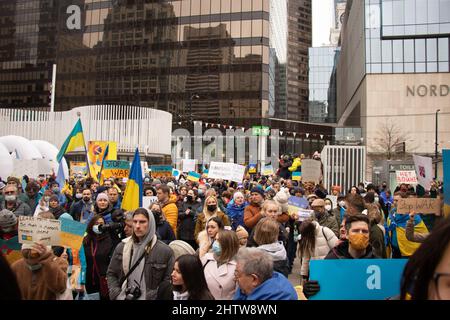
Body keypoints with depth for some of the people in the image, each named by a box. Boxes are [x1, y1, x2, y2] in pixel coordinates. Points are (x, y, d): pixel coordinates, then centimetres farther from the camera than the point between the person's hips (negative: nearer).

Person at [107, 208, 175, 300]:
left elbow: (168, 281, -10)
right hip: (123, 298, 3)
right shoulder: (121, 247, 2)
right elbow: (111, 274, 8)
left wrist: (150, 297, -17)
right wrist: (117, 295, -4)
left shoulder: (165, 251, -11)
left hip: (148, 298, -3)